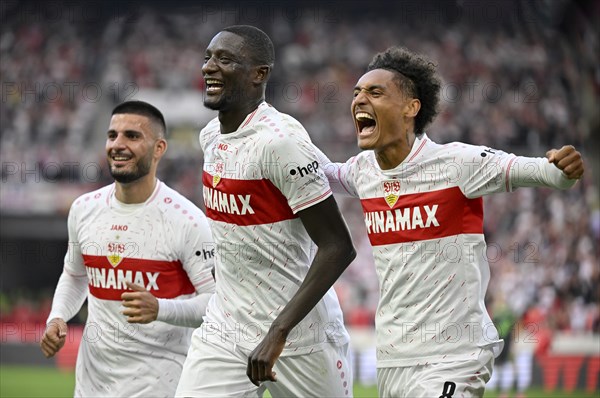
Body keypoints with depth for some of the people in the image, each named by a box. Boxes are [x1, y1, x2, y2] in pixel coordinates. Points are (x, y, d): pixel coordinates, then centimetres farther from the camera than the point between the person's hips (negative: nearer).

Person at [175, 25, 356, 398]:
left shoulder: (281, 140, -19)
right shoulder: (211, 136, 7)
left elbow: (338, 247, -21)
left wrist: (278, 332, -26)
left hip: (300, 336, -7)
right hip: (224, 329, 7)